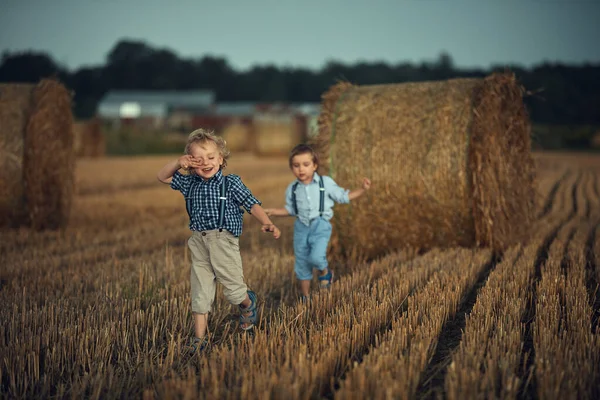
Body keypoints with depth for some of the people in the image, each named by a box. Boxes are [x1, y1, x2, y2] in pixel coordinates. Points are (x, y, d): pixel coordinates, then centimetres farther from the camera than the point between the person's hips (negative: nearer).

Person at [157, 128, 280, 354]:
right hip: (199, 244, 4)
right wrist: (177, 163, -1)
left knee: (233, 289, 4)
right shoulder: (189, 183, 7)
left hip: (224, 241, -4)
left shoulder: (231, 183, -6)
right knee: (200, 292, 4)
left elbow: (252, 205, -9)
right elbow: (162, 177, 17)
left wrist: (267, 223, -24)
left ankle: (248, 303, 39)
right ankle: (199, 338, 10)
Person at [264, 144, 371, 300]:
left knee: (316, 257, -26)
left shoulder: (326, 183, -5)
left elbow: (343, 196, 3)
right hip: (301, 227, 3)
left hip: (321, 226, -3)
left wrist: (363, 190, -6)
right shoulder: (292, 188, 3)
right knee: (301, 264, 10)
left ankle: (325, 271, 11)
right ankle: (305, 297, 28)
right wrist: (273, 211, 5)